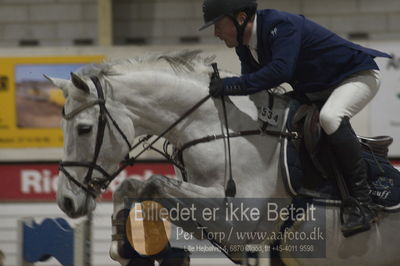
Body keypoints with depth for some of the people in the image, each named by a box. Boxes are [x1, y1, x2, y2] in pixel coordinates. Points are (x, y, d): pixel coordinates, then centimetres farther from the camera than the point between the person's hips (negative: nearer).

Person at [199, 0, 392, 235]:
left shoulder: (281, 25, -30)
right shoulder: (245, 46, -1)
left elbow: (281, 70, -44)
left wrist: (232, 85, -46)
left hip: (359, 75, -10)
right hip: (316, 90, 10)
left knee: (330, 117, -36)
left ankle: (364, 204, -32)